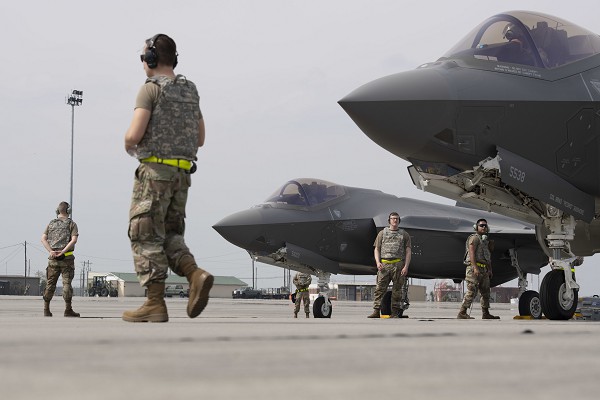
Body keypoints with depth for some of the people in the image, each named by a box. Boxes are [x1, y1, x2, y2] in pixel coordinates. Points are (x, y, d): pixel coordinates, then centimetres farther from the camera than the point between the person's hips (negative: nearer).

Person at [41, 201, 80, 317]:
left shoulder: (51, 223, 12)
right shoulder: (72, 224, 2)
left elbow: (43, 239, 2)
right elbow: (74, 240, -14)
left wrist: (51, 251, -7)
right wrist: (63, 252, -15)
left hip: (53, 258, 3)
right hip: (67, 258, -3)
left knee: (50, 283, 8)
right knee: (66, 283, -2)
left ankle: (46, 309, 8)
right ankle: (68, 309, -4)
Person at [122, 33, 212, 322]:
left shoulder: (151, 89, -7)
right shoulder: (190, 91, 16)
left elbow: (134, 134, -16)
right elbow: (200, 139, 19)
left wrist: (129, 145, 5)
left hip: (155, 171, -7)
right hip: (182, 172, 7)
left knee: (146, 236, -2)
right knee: (169, 235, 14)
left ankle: (155, 304, -5)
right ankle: (195, 274, -11)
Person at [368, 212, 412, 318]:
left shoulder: (404, 235, 13)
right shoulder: (382, 233, 15)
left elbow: (408, 252, 7)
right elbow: (376, 249, 13)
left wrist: (406, 267, -5)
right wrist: (378, 262, -4)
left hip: (398, 264, 0)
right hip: (384, 264, 0)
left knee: (397, 289, 0)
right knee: (380, 288, -7)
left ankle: (395, 312, 5)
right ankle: (376, 311, -9)